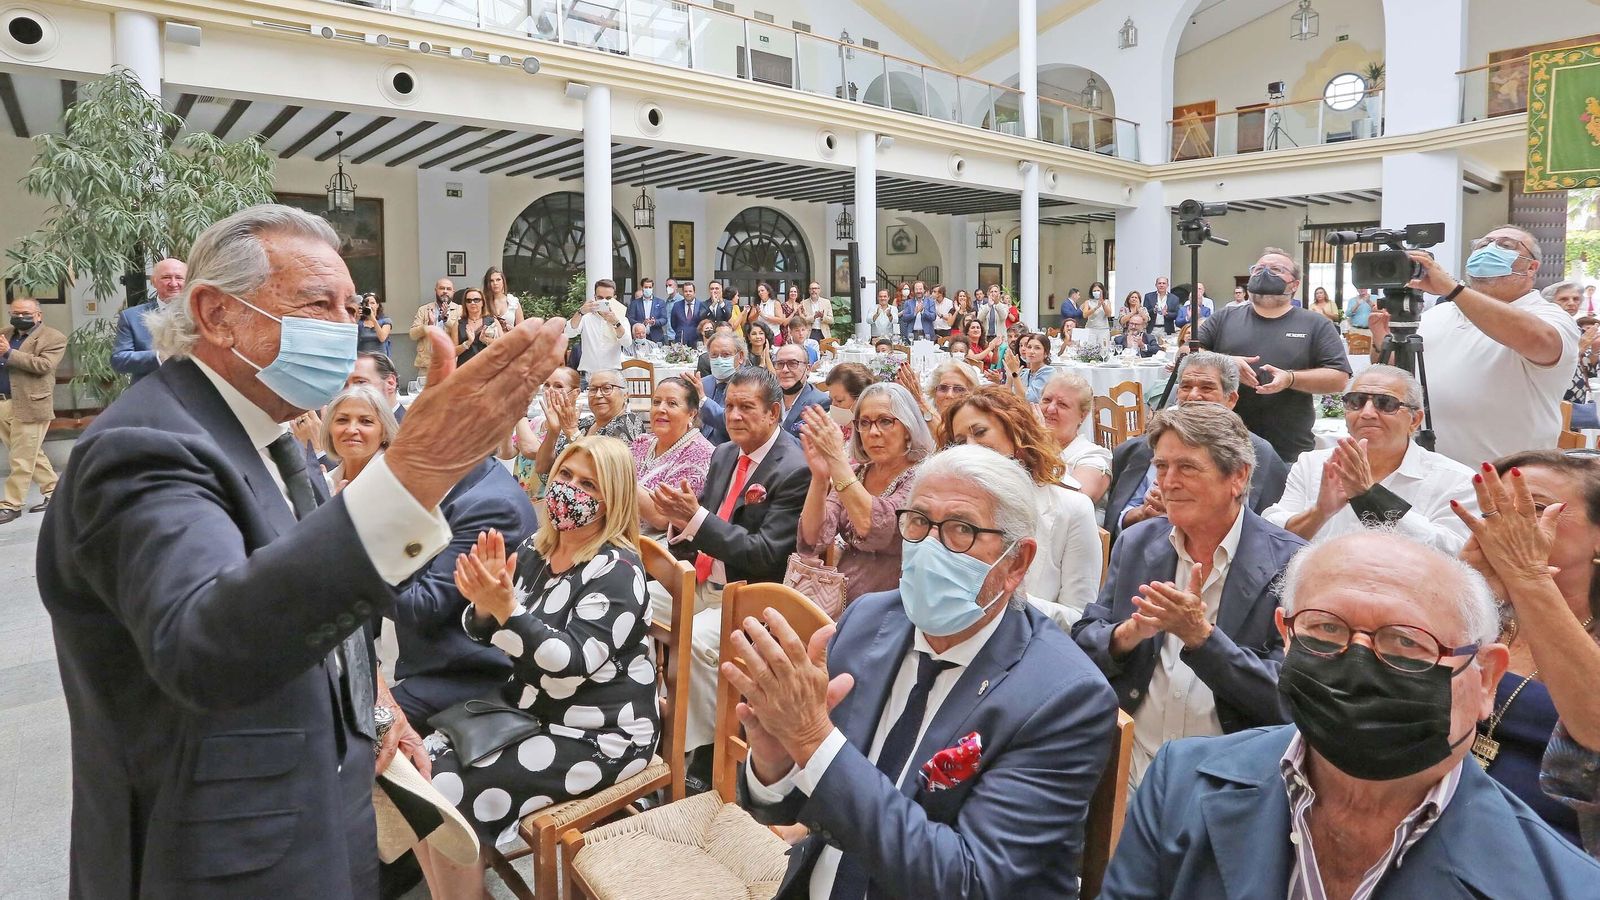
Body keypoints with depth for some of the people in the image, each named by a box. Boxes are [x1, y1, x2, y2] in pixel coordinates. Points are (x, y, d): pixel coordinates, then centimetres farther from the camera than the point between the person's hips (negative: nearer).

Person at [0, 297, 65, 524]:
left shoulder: (53, 338, -4)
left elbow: (43, 365, -17)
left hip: (29, 405, -7)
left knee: (22, 458, -2)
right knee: (30, 454, 14)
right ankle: (53, 490, 25)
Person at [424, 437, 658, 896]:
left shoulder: (616, 570, -18)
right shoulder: (535, 548, 3)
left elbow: (573, 662, -27)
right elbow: (489, 635, 4)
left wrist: (508, 607, -35)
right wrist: (484, 603, -18)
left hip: (597, 735, -8)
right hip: (531, 712, 8)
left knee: (450, 796, -15)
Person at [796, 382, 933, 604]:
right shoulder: (854, 473, 7)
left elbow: (872, 528, -25)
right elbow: (812, 540, -4)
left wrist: (837, 459, -27)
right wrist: (819, 477, -18)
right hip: (840, 602, 5)